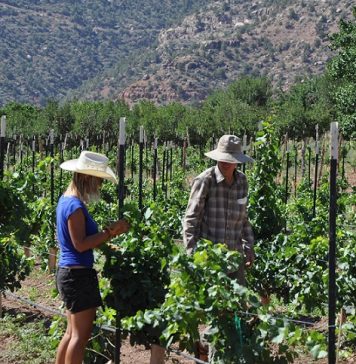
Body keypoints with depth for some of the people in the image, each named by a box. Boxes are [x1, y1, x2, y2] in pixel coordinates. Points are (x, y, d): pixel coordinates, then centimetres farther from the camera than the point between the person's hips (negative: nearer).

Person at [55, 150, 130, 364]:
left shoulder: (66, 200, 12)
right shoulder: (76, 206, -18)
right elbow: (80, 244, -22)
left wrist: (109, 234, 7)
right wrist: (110, 232, -20)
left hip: (67, 272, 10)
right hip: (79, 274, -10)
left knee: (72, 332, 17)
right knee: (81, 334, -3)